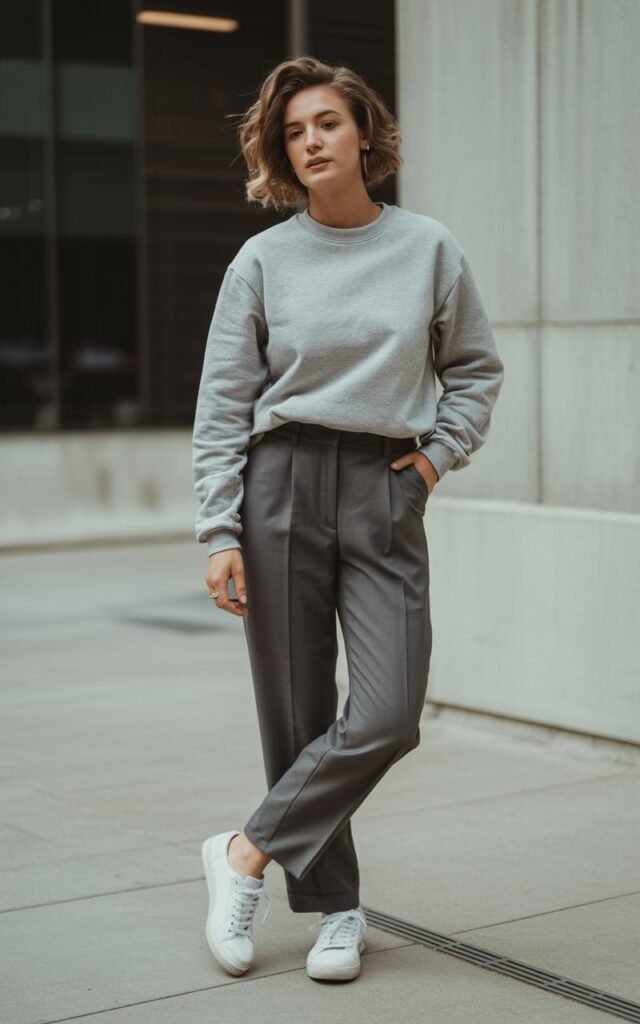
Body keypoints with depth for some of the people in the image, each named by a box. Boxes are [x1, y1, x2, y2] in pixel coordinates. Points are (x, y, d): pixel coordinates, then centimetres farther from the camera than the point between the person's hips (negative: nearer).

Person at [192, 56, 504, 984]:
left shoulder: (430, 249, 5)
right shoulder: (262, 262, 3)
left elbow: (477, 369, 17)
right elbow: (222, 407, 2)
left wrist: (442, 450, 1)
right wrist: (220, 533, -5)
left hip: (386, 497, 1)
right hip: (281, 489, -1)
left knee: (389, 715, -11)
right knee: (299, 713, 2)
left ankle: (248, 853, 5)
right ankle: (335, 908, 17)